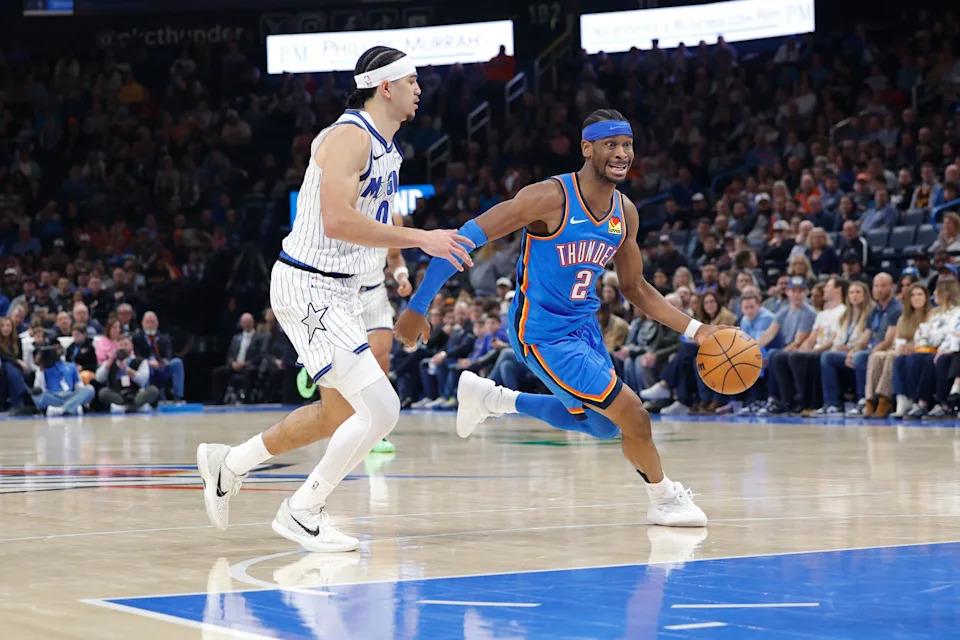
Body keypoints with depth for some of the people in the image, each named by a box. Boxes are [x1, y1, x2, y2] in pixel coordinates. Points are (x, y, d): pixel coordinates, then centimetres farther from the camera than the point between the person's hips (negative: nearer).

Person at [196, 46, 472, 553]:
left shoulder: (386, 147, 13)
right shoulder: (350, 136, -18)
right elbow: (337, 221, -30)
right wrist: (420, 239, -28)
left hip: (339, 291, 10)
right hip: (308, 288, -10)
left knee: (338, 414, 20)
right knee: (380, 410, -15)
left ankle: (229, 463, 34)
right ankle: (302, 513, -1)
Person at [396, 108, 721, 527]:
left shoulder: (625, 214, 0)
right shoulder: (550, 198, -23)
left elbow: (635, 289, 14)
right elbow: (462, 240, -23)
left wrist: (694, 330, 2)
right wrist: (417, 308, -24)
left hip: (584, 326, 8)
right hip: (542, 333, -8)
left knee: (602, 425, 21)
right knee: (633, 416, -12)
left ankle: (489, 399, 34)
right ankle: (664, 500, 14)